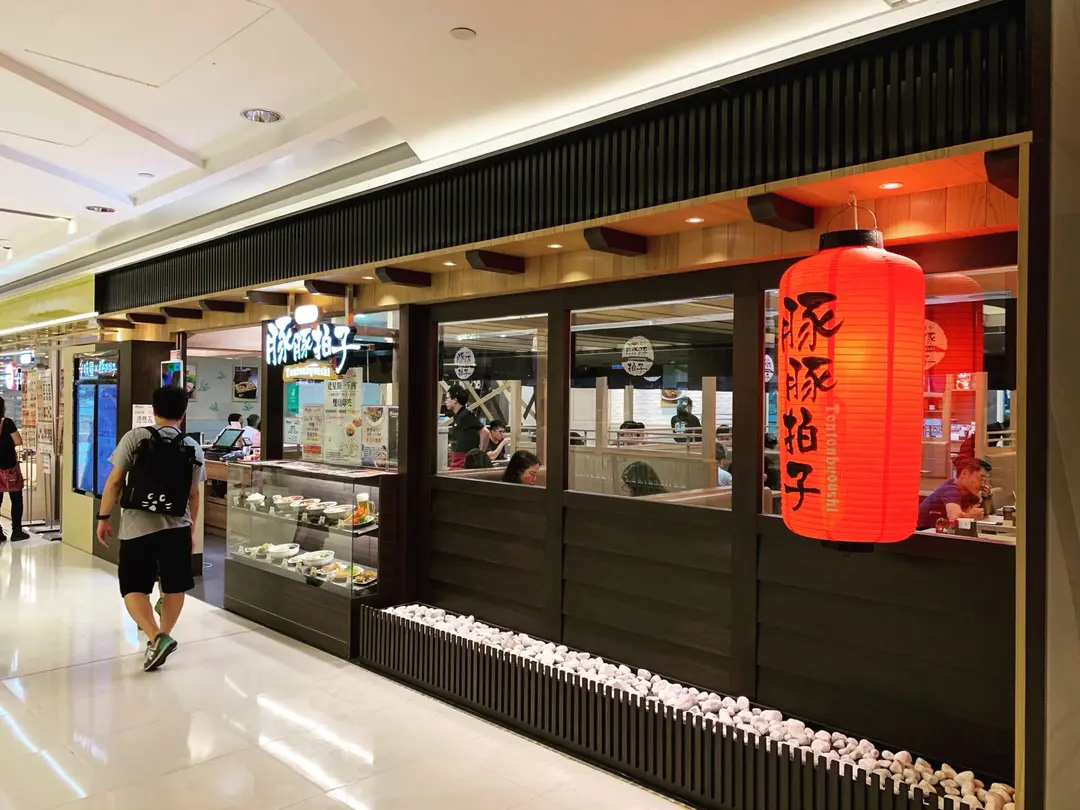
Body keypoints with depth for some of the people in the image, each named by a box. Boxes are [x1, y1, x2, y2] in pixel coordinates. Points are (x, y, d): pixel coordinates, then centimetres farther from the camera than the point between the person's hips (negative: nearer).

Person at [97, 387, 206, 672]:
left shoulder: (135, 437, -5)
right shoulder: (193, 448, 4)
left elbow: (115, 481, -5)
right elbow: (193, 495, 8)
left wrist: (104, 517, 5)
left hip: (138, 526, -3)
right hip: (177, 526, 3)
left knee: (133, 587, 4)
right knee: (174, 586, 15)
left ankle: (156, 637, -12)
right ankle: (162, 635, 26)